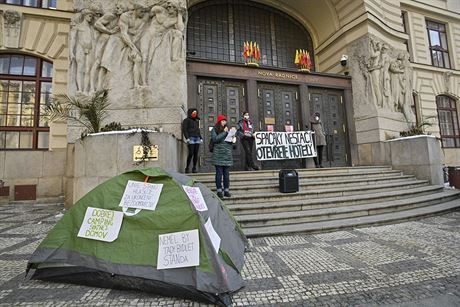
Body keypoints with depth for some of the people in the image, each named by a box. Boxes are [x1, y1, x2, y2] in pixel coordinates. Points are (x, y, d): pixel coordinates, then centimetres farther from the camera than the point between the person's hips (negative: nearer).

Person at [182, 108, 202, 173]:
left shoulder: (196, 121, 25)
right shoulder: (186, 120, 6)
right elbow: (184, 129, -4)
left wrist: (201, 138, 20)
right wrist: (187, 138, -15)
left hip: (197, 138, 6)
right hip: (191, 138, -6)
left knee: (196, 154, 0)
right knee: (191, 153, -12)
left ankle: (194, 168, 5)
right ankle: (187, 168, -4)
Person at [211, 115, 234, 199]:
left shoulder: (227, 129, 18)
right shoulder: (214, 130, 4)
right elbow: (215, 139, -13)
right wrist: (224, 132, -10)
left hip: (228, 154, 4)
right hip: (218, 155, -4)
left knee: (227, 174, 6)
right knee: (219, 173, -1)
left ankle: (226, 190, 13)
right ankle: (219, 191, 6)